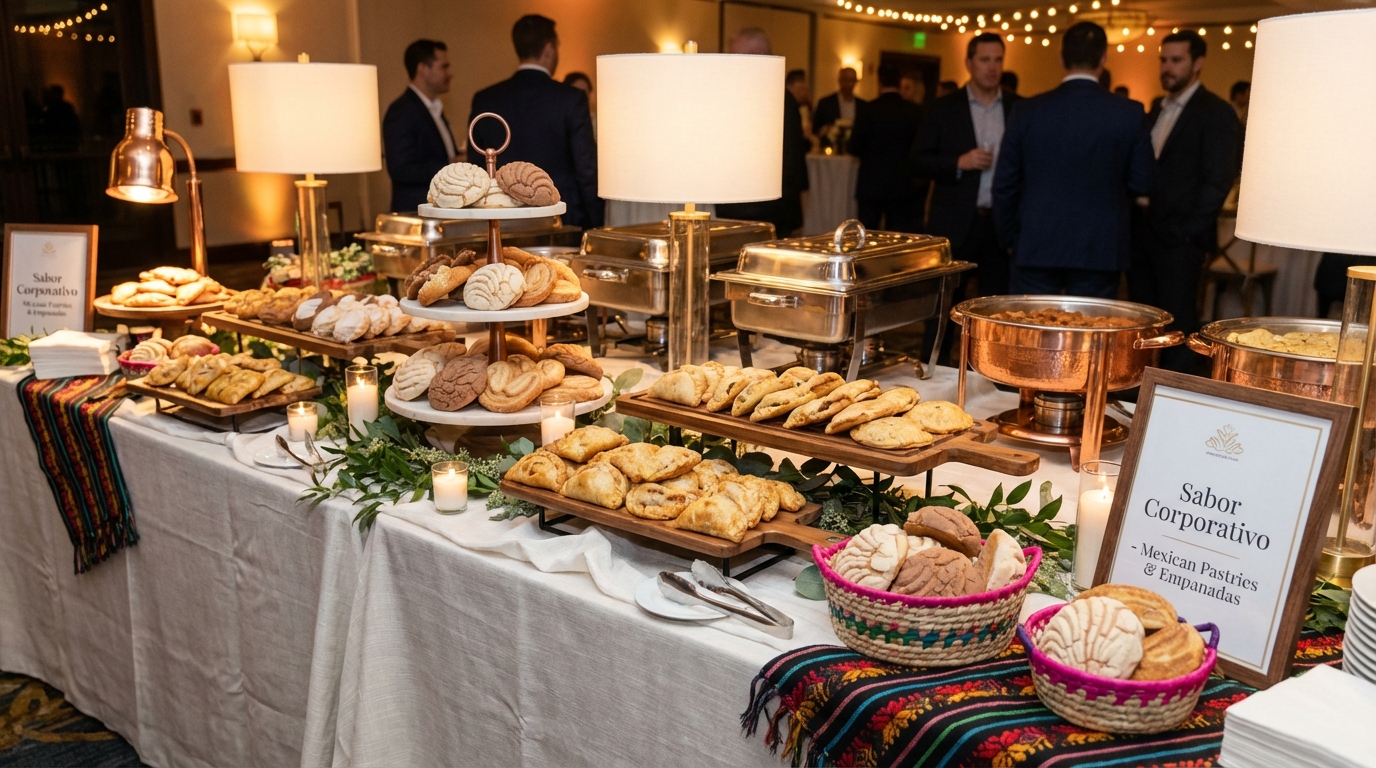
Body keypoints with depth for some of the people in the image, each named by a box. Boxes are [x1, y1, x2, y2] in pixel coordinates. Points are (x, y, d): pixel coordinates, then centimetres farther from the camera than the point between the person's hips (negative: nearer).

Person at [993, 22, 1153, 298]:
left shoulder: (1027, 110, -2)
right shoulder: (1129, 113, -4)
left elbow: (1005, 185, 1)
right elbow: (1142, 183, 1)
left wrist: (1011, 238, 13)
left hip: (1036, 247, 0)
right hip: (1099, 251, 0)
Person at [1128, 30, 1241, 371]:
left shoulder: (1216, 113, -5)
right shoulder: (1157, 108, 17)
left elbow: (1218, 180, -10)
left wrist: (1188, 231, -14)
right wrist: (1133, 219, 5)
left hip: (1179, 237, -7)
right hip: (1142, 230, 7)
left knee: (1177, 323, -2)